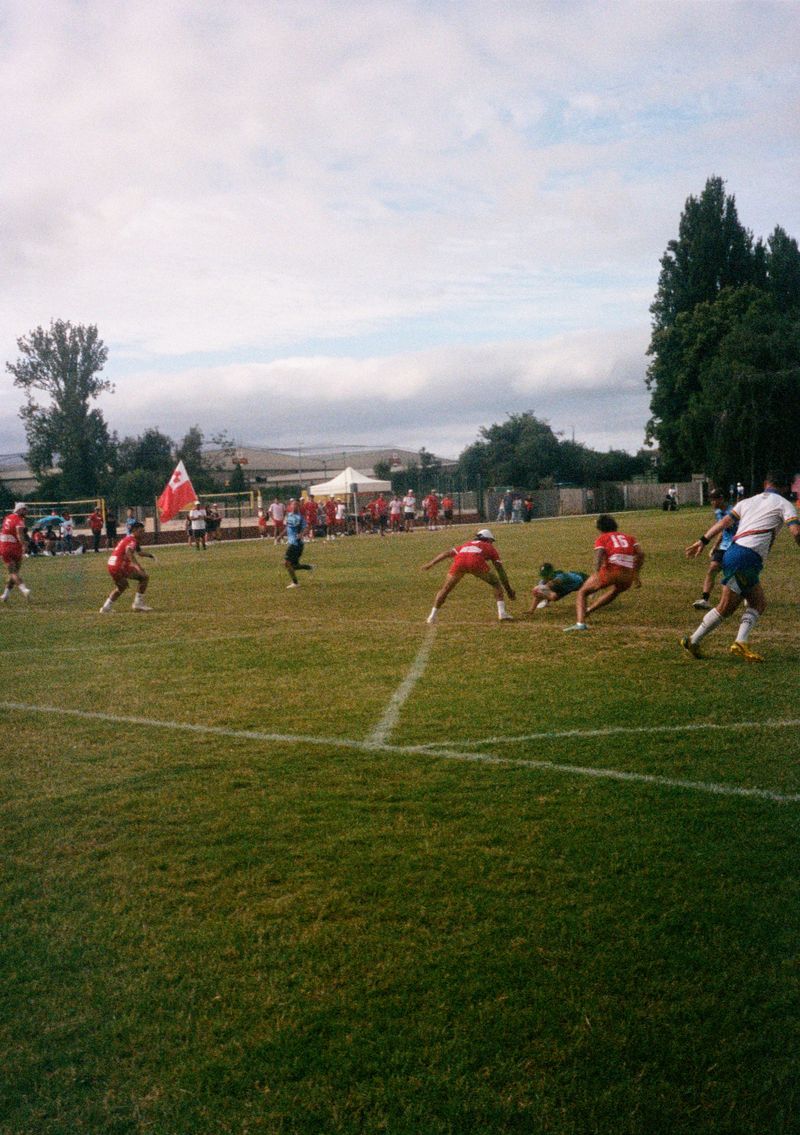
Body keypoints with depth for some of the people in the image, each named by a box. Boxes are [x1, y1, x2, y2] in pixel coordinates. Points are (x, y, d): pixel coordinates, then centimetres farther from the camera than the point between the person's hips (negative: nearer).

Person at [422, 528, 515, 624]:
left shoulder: (466, 545, 42)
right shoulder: (489, 547, 36)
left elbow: (447, 553, 30)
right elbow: (500, 569, 34)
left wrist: (431, 564, 24)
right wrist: (509, 589, 41)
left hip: (460, 560, 2)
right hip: (476, 561, -2)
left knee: (446, 588, 21)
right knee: (495, 583, 21)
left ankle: (432, 616, 16)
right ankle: (502, 613, 10)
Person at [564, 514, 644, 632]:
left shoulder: (602, 539, 13)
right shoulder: (628, 537, 26)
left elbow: (599, 555, -7)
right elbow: (640, 554, 12)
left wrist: (597, 574, -18)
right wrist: (636, 575, 16)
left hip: (610, 571, -4)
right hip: (628, 577, 5)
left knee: (582, 593, 13)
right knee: (615, 590, 38)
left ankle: (580, 622, -7)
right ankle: (587, 611, 44)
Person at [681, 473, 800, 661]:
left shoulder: (747, 501, 22)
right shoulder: (784, 504, 7)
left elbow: (724, 522, 11)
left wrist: (703, 540, 9)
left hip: (733, 552, 7)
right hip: (747, 557, -7)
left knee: (759, 604, 12)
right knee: (726, 607, -1)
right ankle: (693, 641, 1)